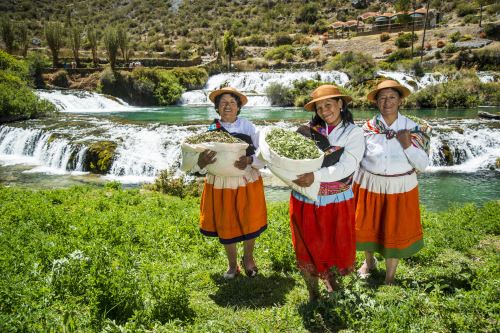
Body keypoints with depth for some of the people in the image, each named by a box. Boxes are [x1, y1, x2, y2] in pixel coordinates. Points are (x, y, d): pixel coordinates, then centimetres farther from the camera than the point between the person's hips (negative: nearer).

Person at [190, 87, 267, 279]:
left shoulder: (248, 127, -6)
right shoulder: (210, 131, -4)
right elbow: (198, 167, -7)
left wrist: (249, 160, -27)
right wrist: (202, 162, -31)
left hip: (247, 184, 0)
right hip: (220, 186, 1)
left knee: (249, 224, 13)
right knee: (225, 227, 12)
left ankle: (248, 259, 41)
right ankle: (232, 264, 37)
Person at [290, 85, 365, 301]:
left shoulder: (353, 133, -7)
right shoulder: (308, 131, 0)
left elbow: (346, 167, -19)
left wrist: (316, 176, -31)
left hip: (336, 201, -1)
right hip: (305, 199, 2)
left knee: (335, 245, 15)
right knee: (309, 248, 11)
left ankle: (330, 277, 46)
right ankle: (313, 295, 32)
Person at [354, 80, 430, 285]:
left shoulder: (412, 128, -7)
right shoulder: (367, 128, -7)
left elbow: (423, 164, -7)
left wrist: (408, 145, -21)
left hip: (400, 189, 0)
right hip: (370, 186, 1)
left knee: (395, 231, 10)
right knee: (367, 226, 16)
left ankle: (390, 278, 31)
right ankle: (369, 261, 48)